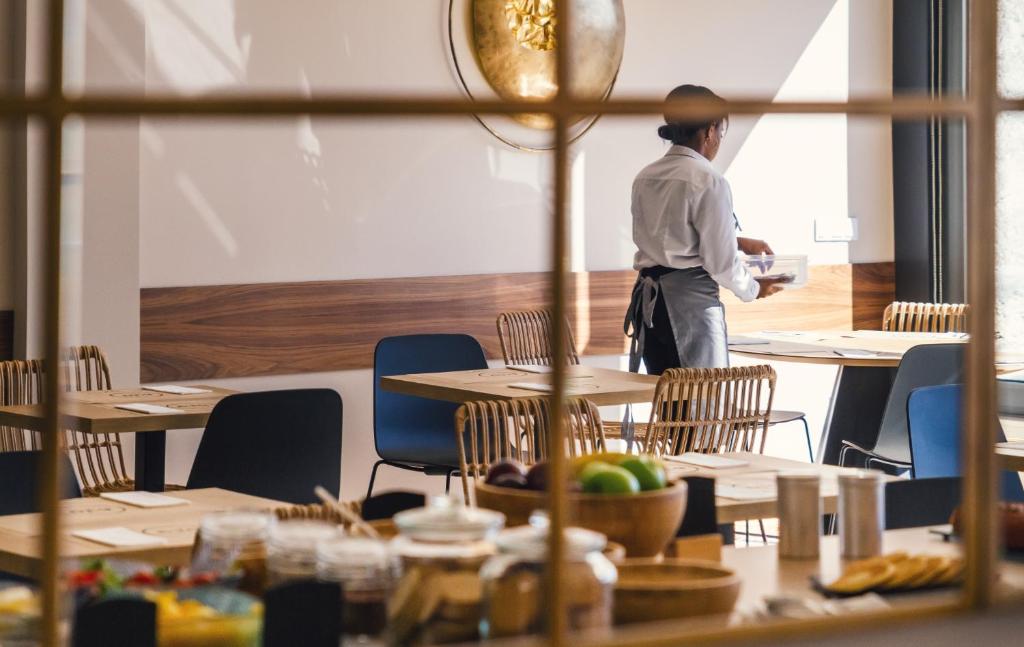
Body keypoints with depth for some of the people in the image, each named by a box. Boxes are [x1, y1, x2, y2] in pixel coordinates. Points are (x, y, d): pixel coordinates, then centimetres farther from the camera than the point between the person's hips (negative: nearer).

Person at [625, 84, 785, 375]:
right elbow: (721, 261, -12)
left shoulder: (646, 178, 8)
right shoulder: (708, 182, -13)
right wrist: (753, 289, 8)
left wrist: (738, 242, 25)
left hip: (648, 299, 7)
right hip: (691, 300, -7)